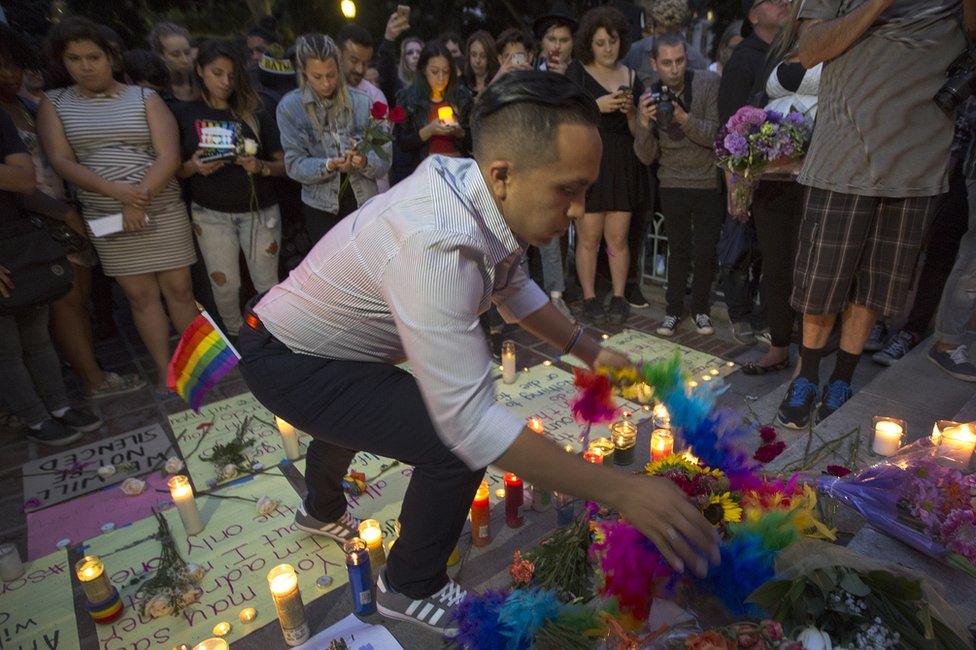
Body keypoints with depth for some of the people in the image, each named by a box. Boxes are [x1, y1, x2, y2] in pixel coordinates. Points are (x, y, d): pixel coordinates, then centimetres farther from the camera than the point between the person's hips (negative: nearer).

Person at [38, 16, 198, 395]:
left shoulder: (144, 98, 2)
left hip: (162, 210, -1)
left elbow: (168, 157, -9)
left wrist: (139, 202, -17)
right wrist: (115, 190, -19)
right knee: (140, 296, 5)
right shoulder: (54, 104, 7)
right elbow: (61, 161, -4)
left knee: (179, 289, 2)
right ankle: (163, 370, 16)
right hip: (105, 217, 2)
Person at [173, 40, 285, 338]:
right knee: (225, 285, 2)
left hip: (260, 210, 0)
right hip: (211, 213, 0)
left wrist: (261, 166, -17)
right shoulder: (185, 114, 3)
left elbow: (283, 163, 3)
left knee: (267, 283, 2)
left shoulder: (255, 112, 3)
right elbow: (175, 169, 5)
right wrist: (193, 166, -17)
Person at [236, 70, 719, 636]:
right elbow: (472, 424, -41)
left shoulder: (481, 196, -12)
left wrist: (587, 349, 0)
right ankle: (411, 589, 11)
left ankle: (323, 513, 68)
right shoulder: (437, 247, -40)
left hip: (330, 339, 9)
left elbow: (512, 288, 7)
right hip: (285, 361, -9)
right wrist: (621, 492, -35)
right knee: (455, 446, -20)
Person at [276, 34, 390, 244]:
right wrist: (330, 165, -26)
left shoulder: (361, 102, -6)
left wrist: (365, 162, -28)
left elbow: (383, 159, -7)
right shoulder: (289, 107, -6)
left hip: (364, 203, 1)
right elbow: (295, 165, -9)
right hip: (321, 208, 0)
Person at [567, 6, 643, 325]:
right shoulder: (577, 74, 3)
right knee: (589, 237, -3)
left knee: (618, 237, 1)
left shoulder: (631, 77, 12)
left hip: (622, 165, 3)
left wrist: (630, 111, -7)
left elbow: (638, 132, 12)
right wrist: (595, 106, -18)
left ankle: (618, 297, 11)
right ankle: (589, 298, 8)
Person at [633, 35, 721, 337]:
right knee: (678, 250, 8)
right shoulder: (651, 97, -2)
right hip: (673, 185, 2)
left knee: (705, 253, 0)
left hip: (709, 184, -1)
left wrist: (684, 118, -29)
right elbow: (646, 157, -5)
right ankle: (674, 310, 21)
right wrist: (645, 124, -23)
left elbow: (716, 135, -15)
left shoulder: (709, 83, -10)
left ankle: (701, 309, 20)